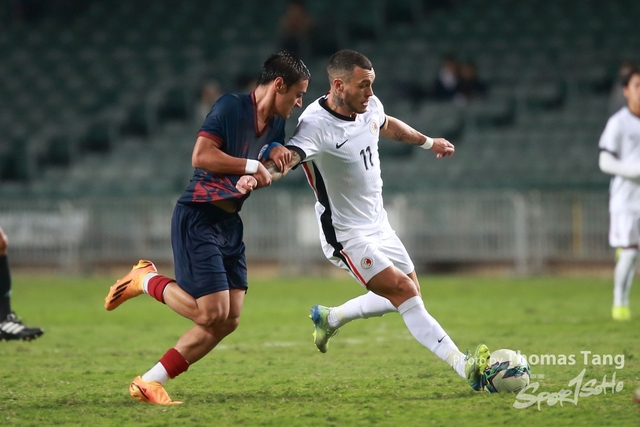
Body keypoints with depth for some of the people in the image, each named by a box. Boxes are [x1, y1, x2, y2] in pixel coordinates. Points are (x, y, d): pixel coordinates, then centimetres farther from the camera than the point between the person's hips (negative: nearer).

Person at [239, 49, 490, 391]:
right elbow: (287, 157, -45)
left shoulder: (370, 107, -3)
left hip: (378, 225, 9)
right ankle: (465, 367, -19)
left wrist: (428, 142, 34)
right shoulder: (316, 124, -26)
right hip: (346, 235, -9)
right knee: (406, 295, -18)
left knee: (407, 296, 18)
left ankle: (330, 318, 36)